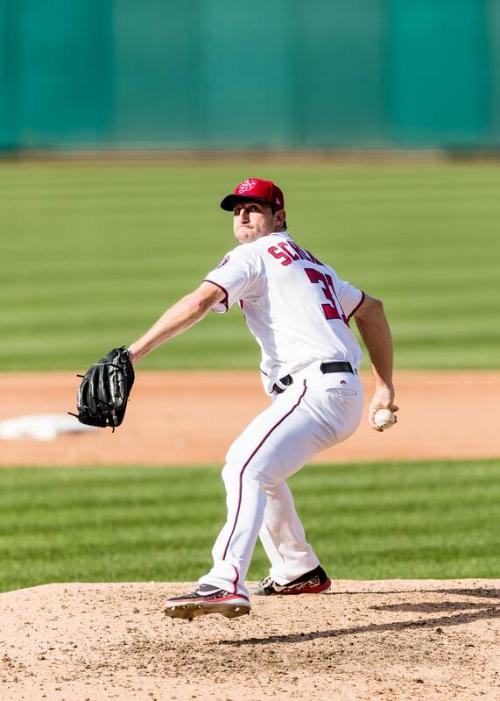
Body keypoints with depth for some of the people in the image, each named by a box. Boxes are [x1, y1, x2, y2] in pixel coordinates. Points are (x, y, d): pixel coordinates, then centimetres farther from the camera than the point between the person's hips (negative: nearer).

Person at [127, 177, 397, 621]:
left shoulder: (254, 256, 1)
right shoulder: (310, 264, 28)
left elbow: (199, 302, -15)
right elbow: (370, 308, 33)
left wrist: (135, 352, -22)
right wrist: (384, 386, 31)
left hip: (317, 386, -10)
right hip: (345, 396, 10)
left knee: (246, 467, -27)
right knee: (260, 467, 30)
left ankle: (227, 583, -46)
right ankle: (299, 571, 37)